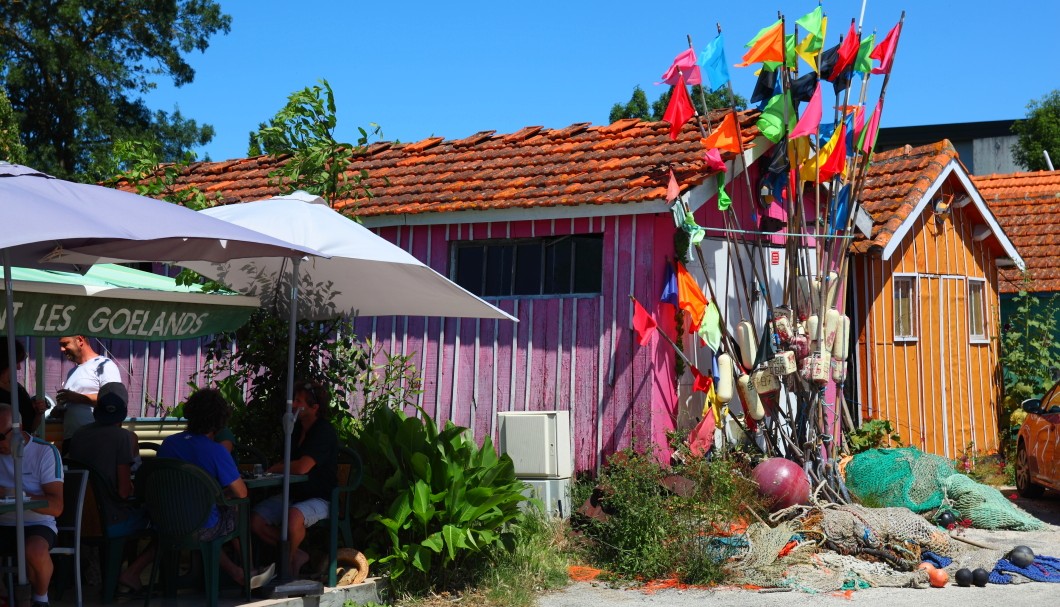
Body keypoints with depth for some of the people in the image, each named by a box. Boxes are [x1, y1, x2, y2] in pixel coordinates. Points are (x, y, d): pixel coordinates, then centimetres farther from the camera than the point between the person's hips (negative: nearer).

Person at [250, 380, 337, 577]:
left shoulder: (325, 432, -18)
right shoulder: (297, 428, 9)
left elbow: (301, 467, -28)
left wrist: (275, 469, -11)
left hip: (319, 499, -8)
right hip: (293, 494, 8)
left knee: (293, 517, -38)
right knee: (255, 520, -11)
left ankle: (288, 560, -10)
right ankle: (296, 554, 4)